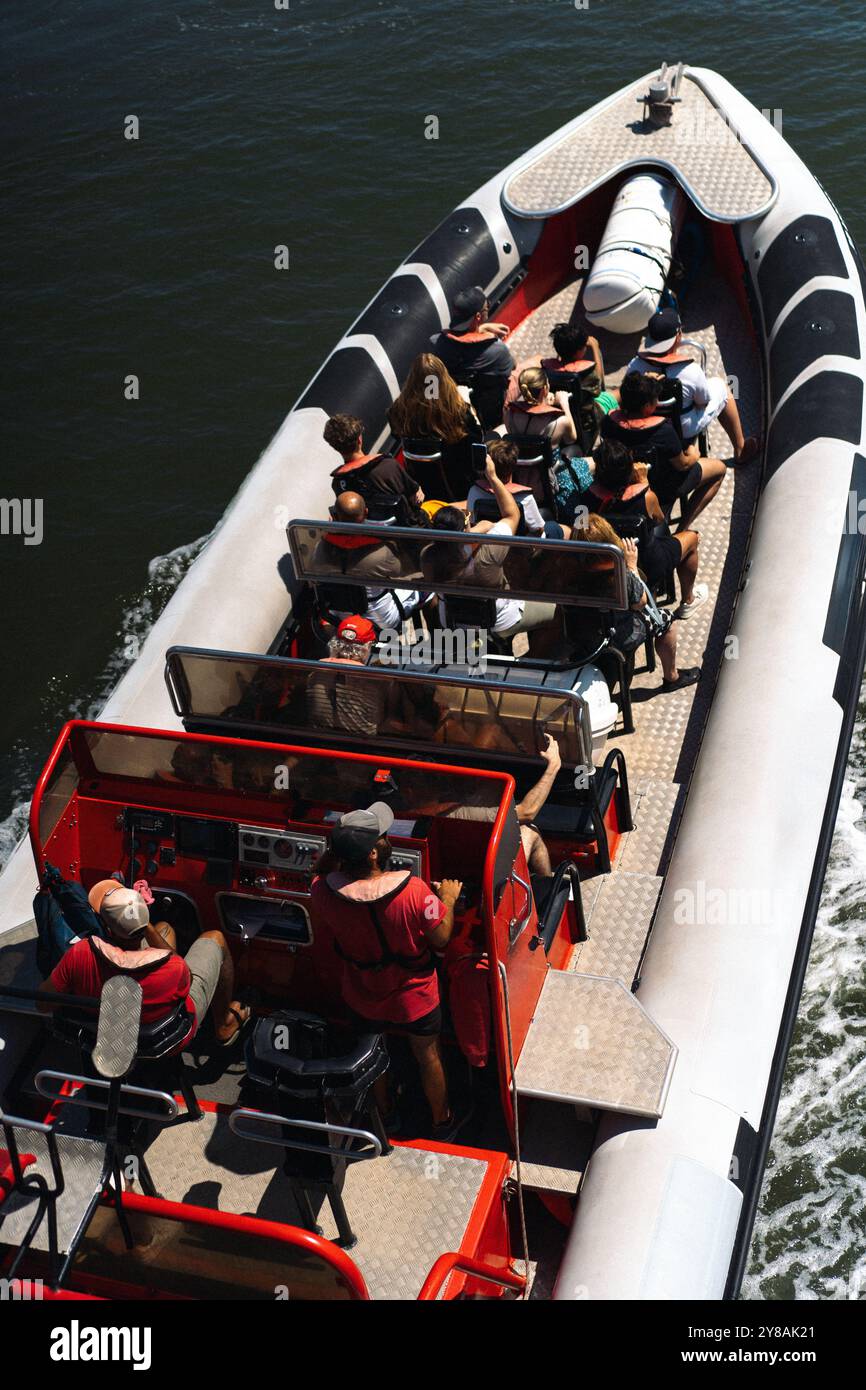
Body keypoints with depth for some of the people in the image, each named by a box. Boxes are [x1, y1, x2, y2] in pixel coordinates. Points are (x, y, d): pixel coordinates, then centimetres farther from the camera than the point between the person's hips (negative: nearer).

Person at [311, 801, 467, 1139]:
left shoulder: (325, 892, -28)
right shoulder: (414, 891, -37)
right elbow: (441, 938, -20)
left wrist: (335, 852, -12)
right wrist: (448, 899, -5)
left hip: (363, 999, 2)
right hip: (414, 999, -2)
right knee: (428, 1057, 27)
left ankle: (384, 1115, 57)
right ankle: (442, 1120, 51)